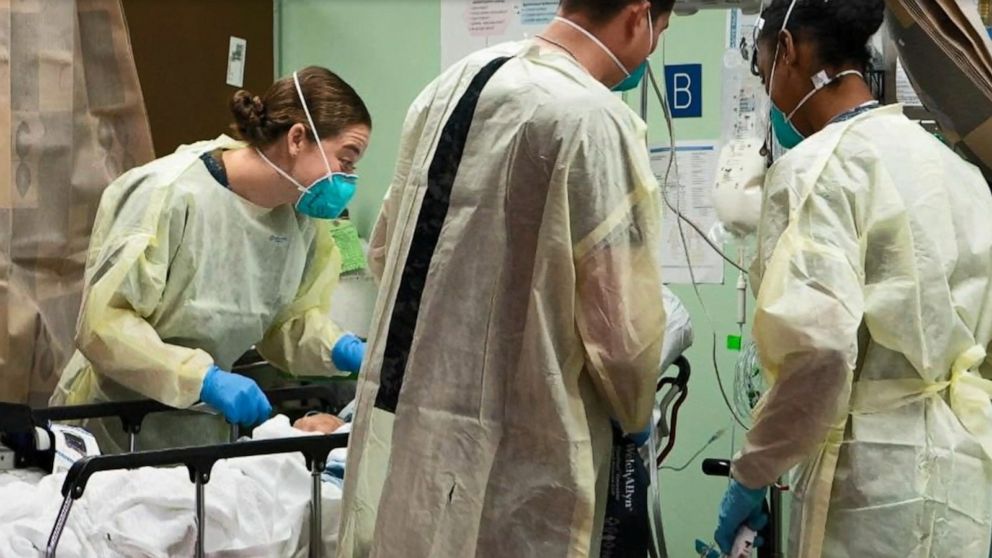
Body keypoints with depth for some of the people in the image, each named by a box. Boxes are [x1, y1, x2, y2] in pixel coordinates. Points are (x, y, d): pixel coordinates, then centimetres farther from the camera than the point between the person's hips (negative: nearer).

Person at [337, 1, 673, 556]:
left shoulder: (454, 82, 7)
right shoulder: (596, 121, -16)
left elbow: (385, 250, 17)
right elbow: (618, 321, -14)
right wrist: (632, 414, 5)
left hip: (395, 429, 8)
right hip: (505, 462, -7)